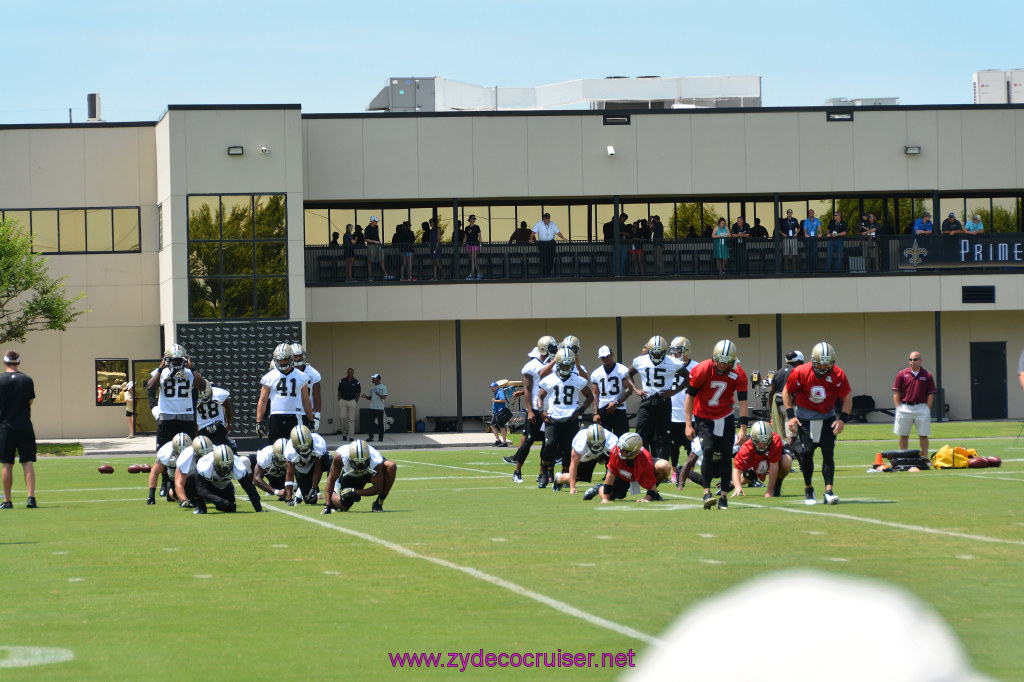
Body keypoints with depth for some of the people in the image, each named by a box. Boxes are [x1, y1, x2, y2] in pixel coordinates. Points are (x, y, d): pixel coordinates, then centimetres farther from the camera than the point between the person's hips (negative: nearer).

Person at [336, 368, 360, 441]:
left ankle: (350, 436, 2)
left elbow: (358, 393, 8)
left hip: (352, 401, -1)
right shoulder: (342, 381, 3)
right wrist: (339, 401, 4)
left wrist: (356, 401, 2)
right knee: (342, 418, -7)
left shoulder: (356, 382, 0)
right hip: (343, 401, 1)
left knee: (351, 419, -1)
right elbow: (339, 392, 11)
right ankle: (344, 433, 11)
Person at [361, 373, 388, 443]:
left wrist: (378, 394, -28)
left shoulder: (383, 387, -2)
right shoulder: (372, 388, 15)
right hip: (372, 408, 5)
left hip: (380, 408, -5)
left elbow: (384, 397, -10)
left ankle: (381, 438, 7)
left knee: (380, 423, 1)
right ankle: (371, 437, 1)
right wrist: (366, 397, -2)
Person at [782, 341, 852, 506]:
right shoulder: (800, 373, -17)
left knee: (828, 453, -10)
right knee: (806, 453, -6)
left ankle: (829, 491, -12)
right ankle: (808, 490, 12)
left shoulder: (838, 376, -13)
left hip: (827, 417, 1)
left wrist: (842, 419, -14)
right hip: (805, 417, -1)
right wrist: (790, 415, -8)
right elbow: (787, 392, -1)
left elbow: (847, 399, -1)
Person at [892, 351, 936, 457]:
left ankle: (925, 457, 6)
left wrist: (927, 409, -4)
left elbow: (931, 394, 4)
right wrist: (898, 408, -4)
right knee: (903, 435, 5)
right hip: (905, 408, 1)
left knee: (923, 435, 0)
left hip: (921, 408, -1)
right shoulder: (902, 374, 5)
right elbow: (896, 393, 4)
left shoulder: (927, 376, 4)